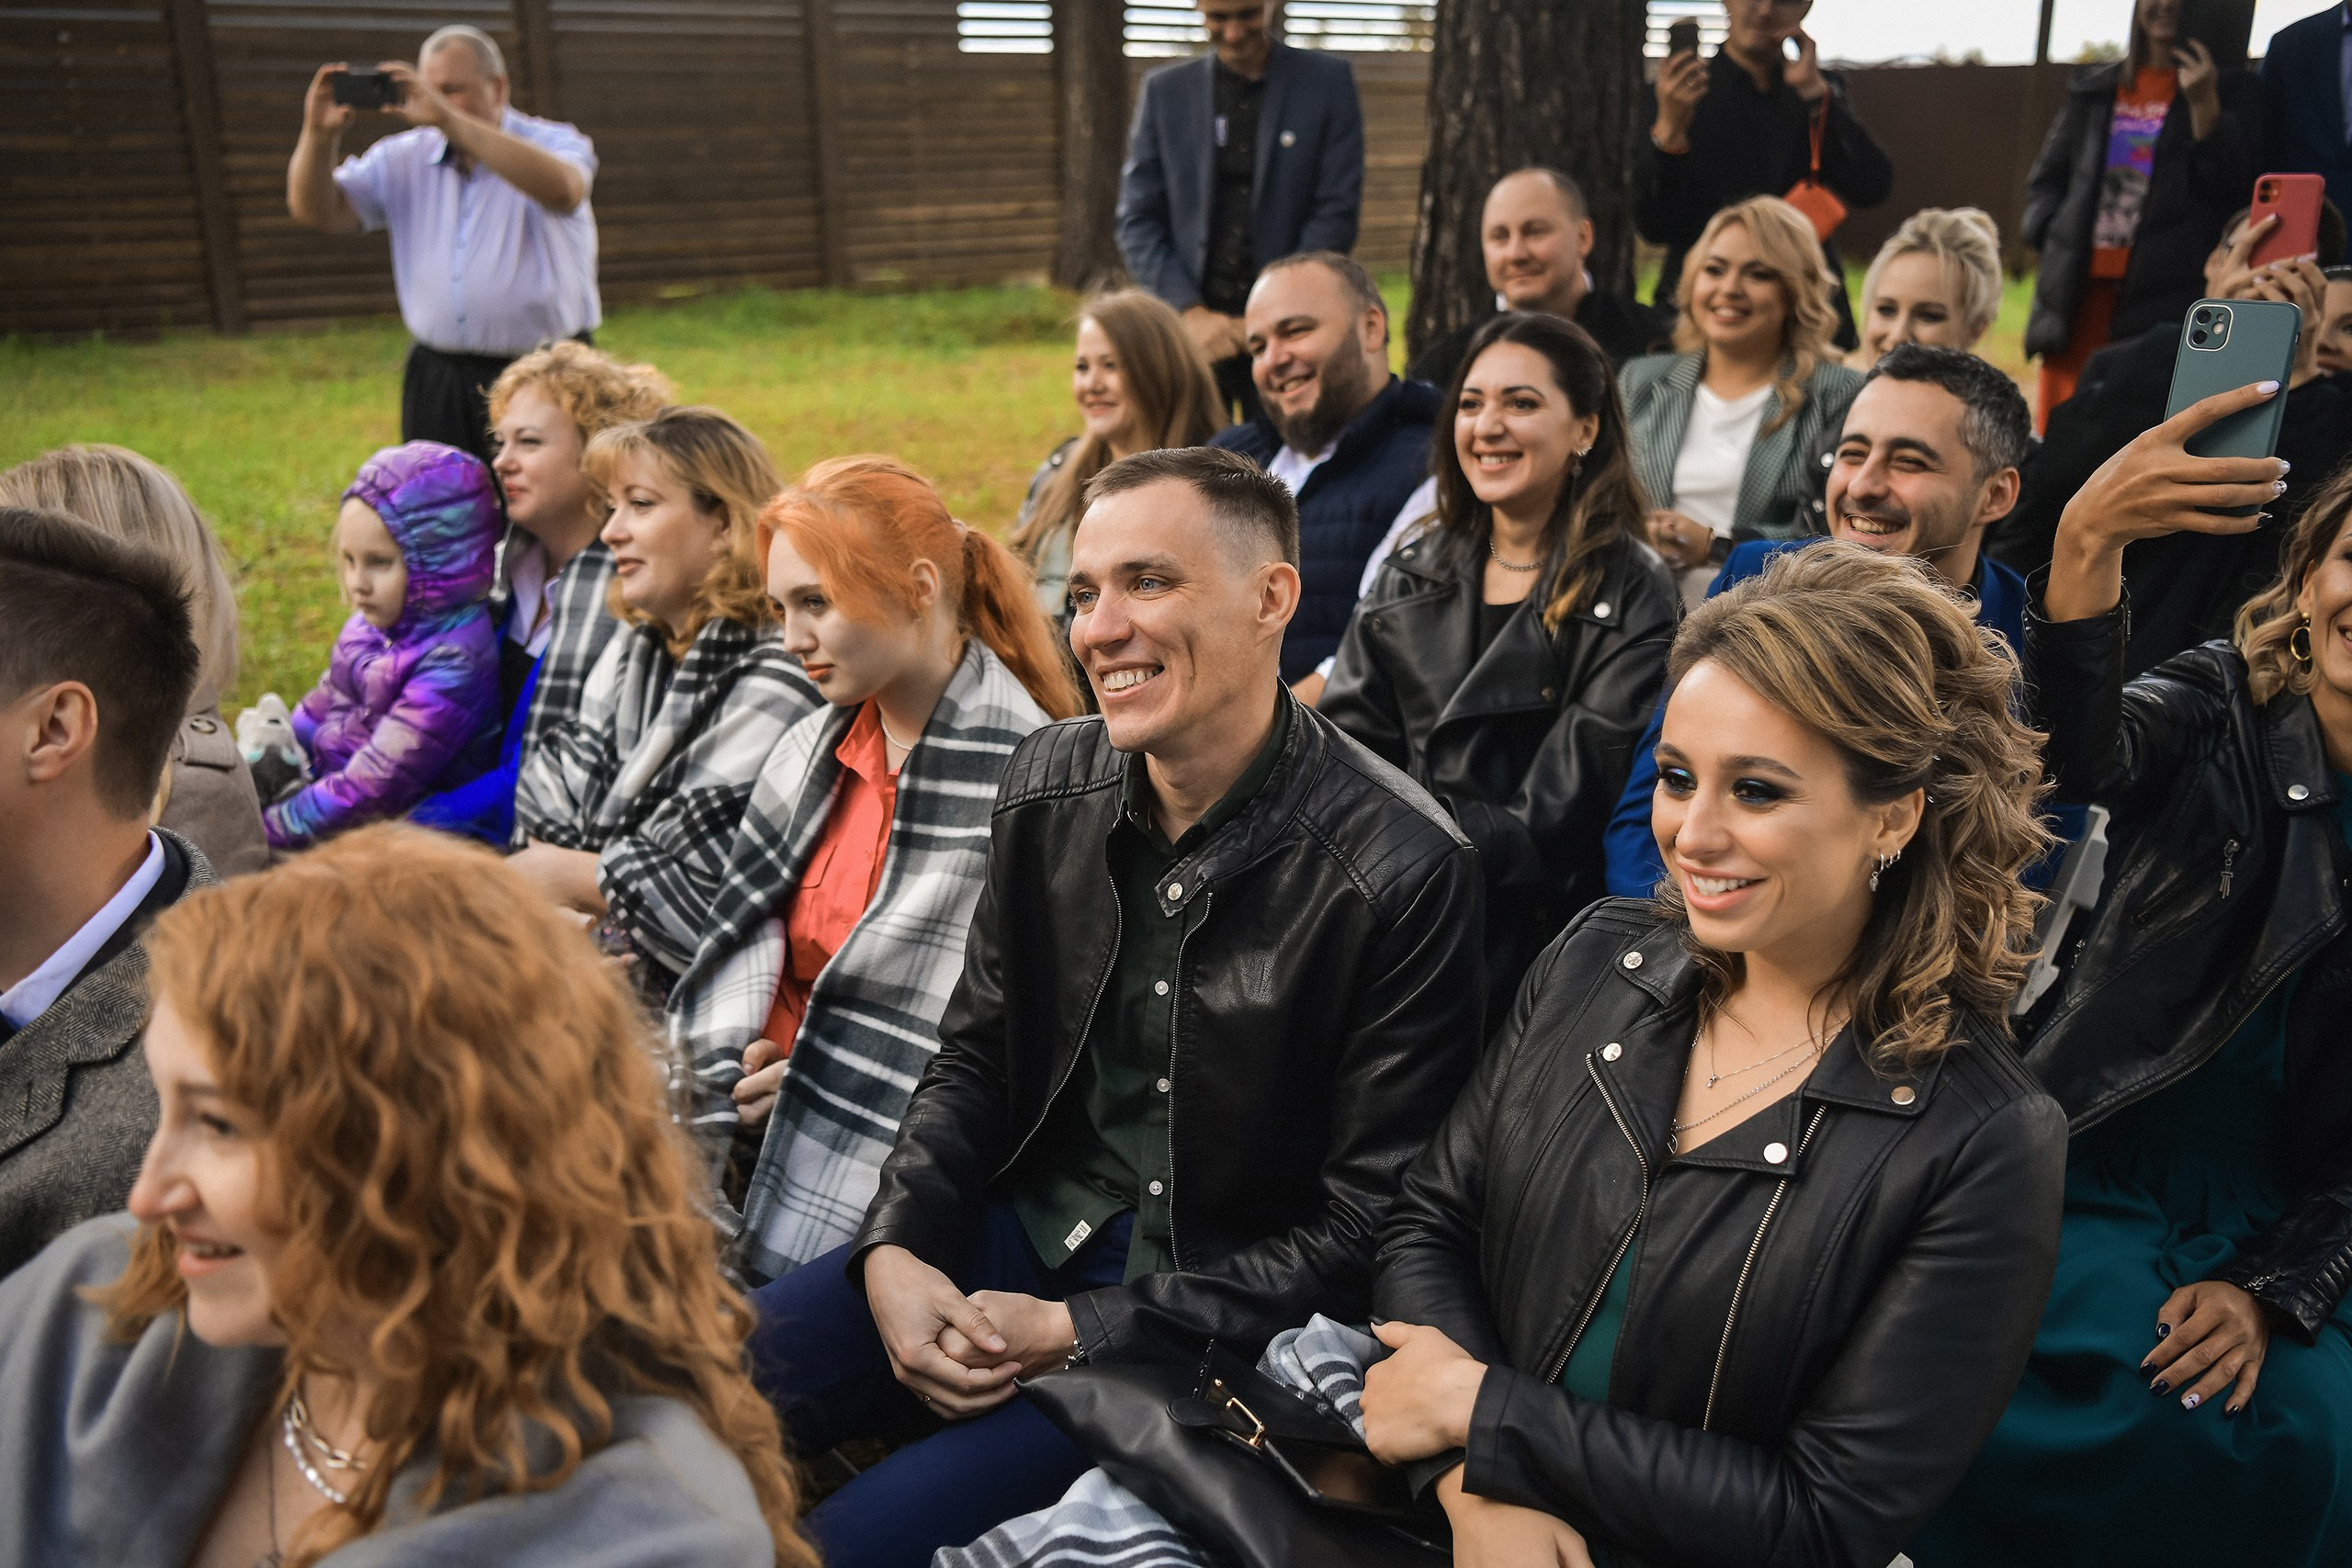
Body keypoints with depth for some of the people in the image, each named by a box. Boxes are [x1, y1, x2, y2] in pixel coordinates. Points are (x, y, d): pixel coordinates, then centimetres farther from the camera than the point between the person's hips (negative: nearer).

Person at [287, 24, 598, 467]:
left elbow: (562, 190, -26)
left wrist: (448, 119, -29)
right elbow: (316, 211, 7)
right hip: (437, 380, 4)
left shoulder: (553, 144, -2)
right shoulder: (403, 159, 10)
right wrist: (319, 133, -11)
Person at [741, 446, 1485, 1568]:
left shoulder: (1402, 874, -19)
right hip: (1026, 1224, 6)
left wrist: (1078, 1332, -15)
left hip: (1213, 1317, -5)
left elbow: (1364, 1228, -14)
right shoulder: (1047, 782, 0)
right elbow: (974, 1055, 10)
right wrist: (894, 1252, -8)